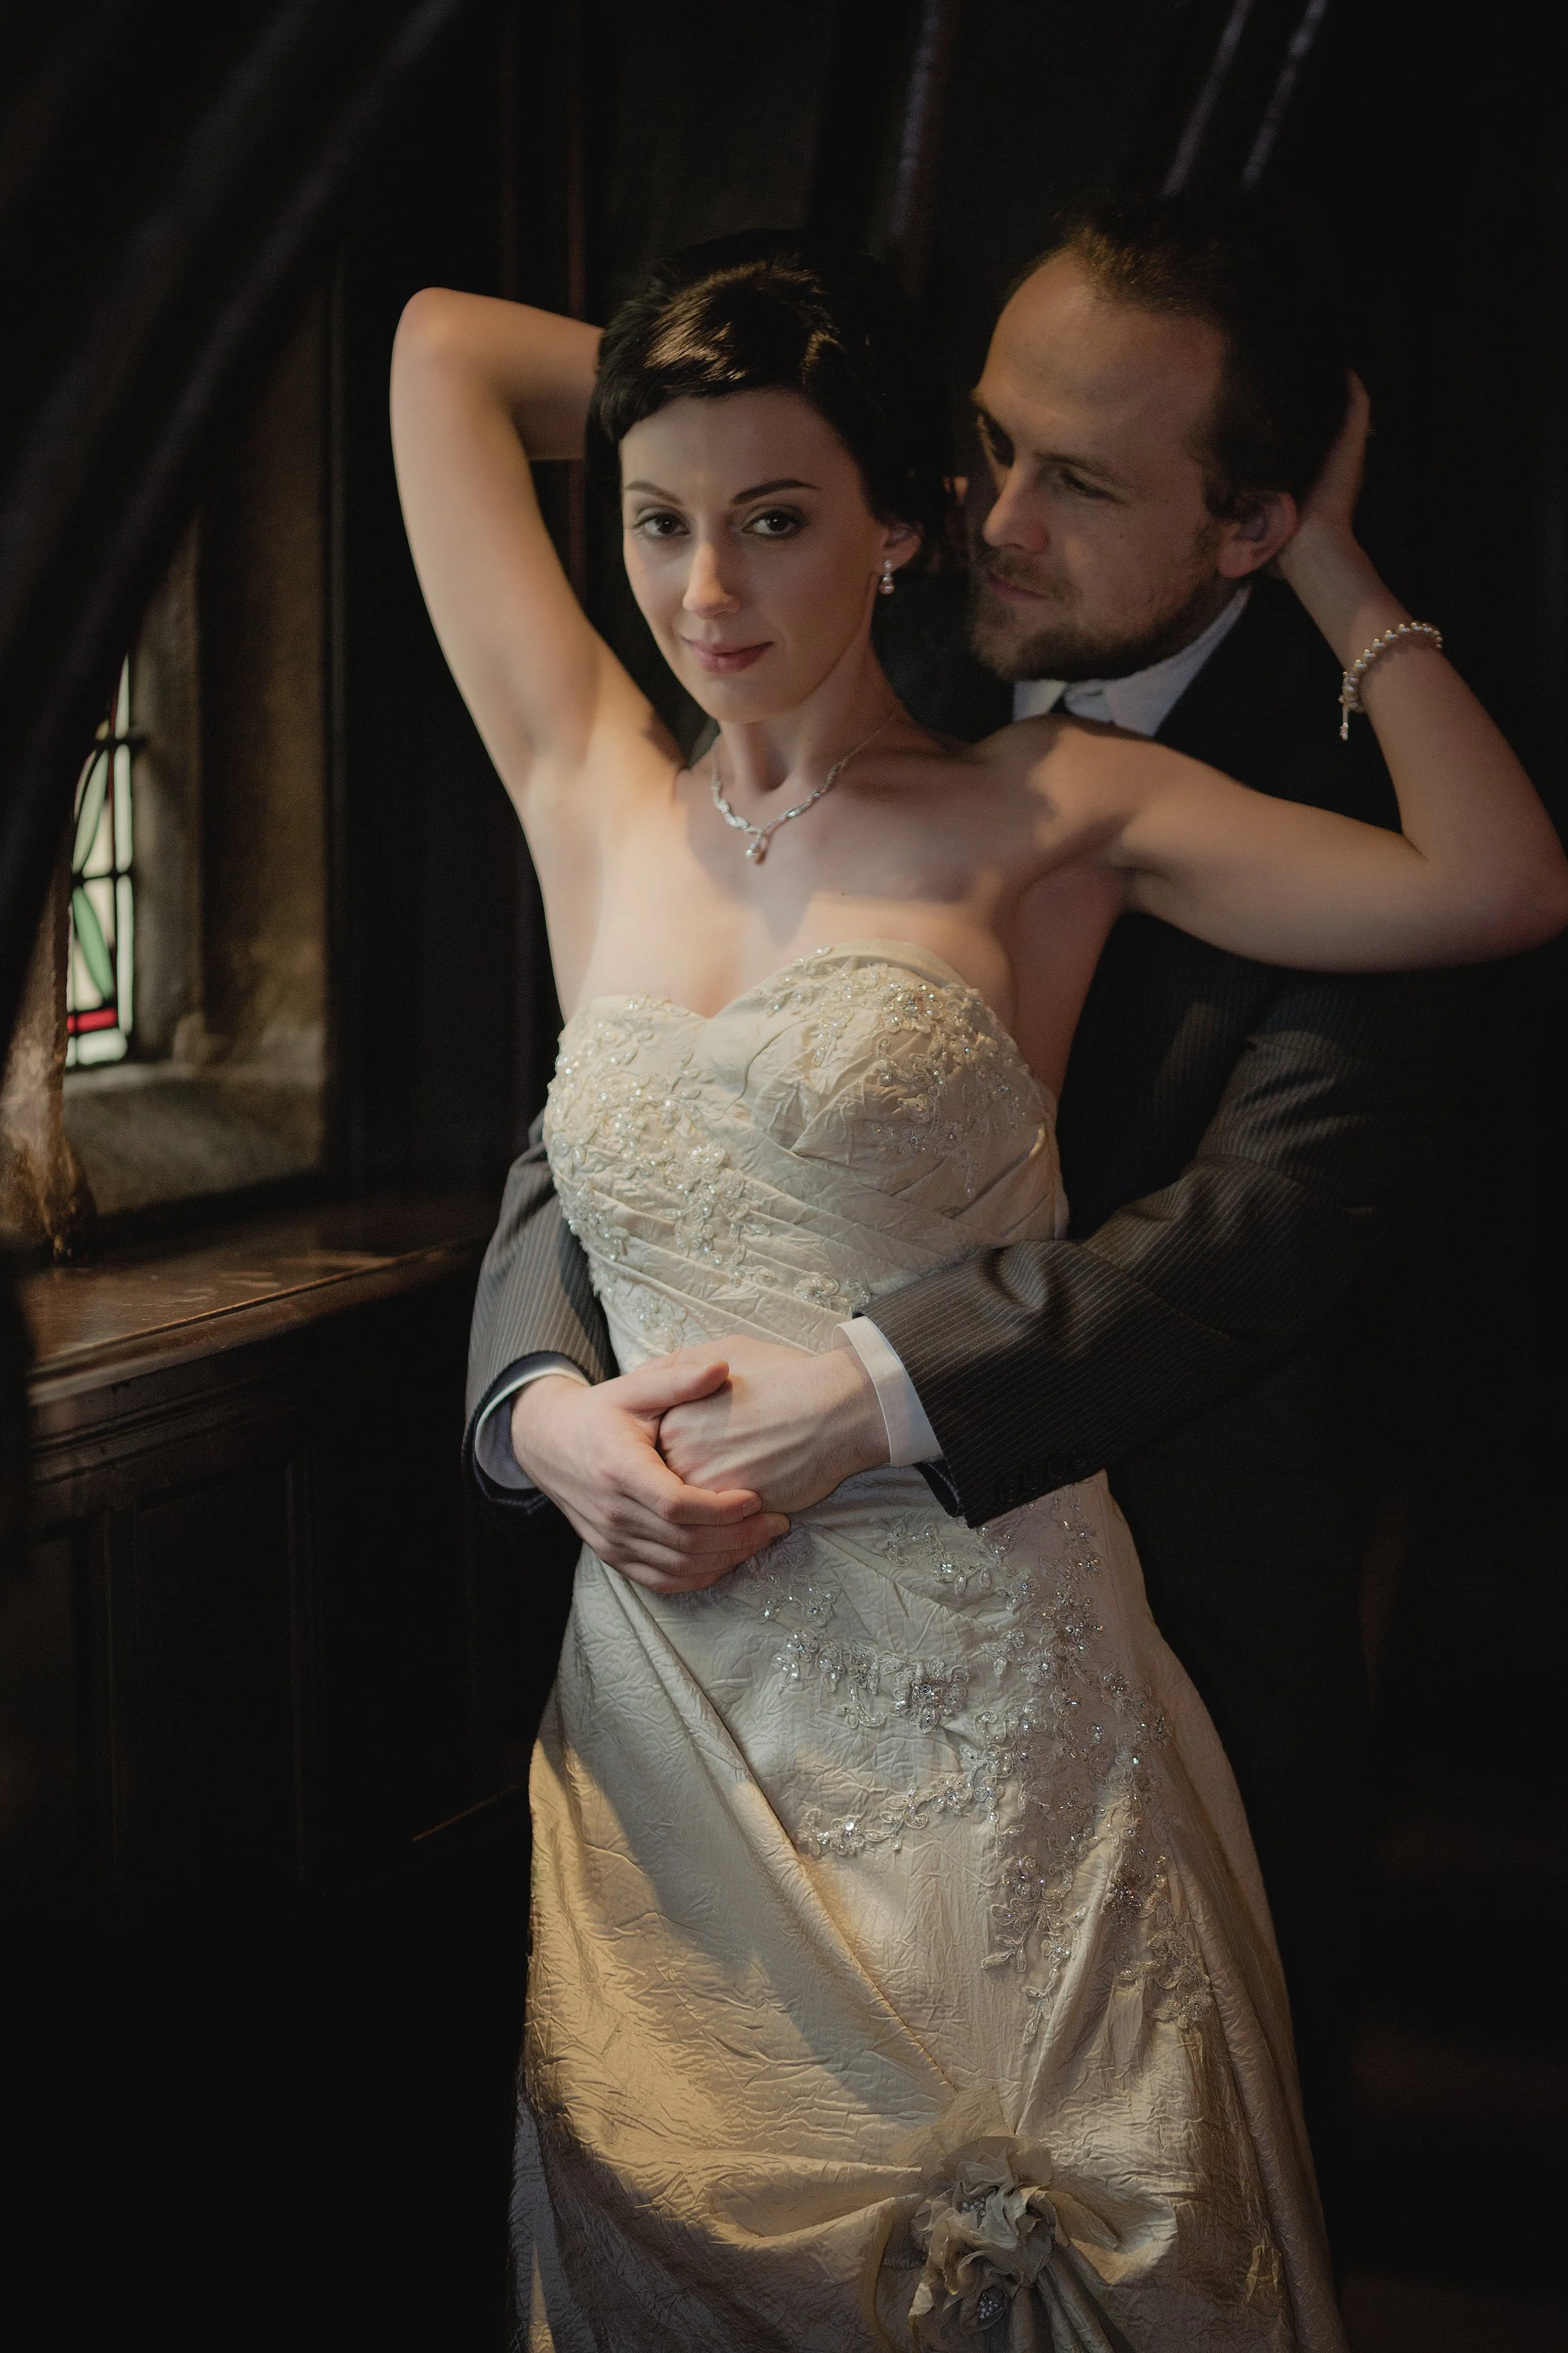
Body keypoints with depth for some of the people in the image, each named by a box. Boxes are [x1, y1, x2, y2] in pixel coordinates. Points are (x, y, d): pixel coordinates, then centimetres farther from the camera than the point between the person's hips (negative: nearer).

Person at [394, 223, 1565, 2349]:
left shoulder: (1040, 813, -1)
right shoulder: (595, 801, 8)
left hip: (982, 1714, -3)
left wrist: (1322, 561, 0)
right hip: (668, 1710, 3)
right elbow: (445, 342, 14)